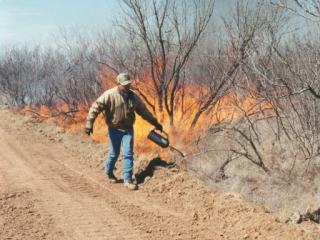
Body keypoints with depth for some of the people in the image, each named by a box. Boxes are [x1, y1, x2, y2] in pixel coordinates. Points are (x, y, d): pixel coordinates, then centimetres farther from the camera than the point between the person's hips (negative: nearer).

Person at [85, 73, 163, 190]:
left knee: (128, 154, -3)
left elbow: (144, 111, 10)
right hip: (114, 129, -3)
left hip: (128, 129, 3)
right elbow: (96, 107, -21)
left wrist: (155, 123, 15)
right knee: (114, 153, 11)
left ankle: (128, 180, 3)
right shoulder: (110, 95, -17)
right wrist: (89, 123, -29)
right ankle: (109, 172, 38)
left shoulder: (133, 96, -1)